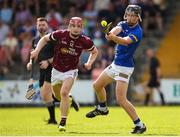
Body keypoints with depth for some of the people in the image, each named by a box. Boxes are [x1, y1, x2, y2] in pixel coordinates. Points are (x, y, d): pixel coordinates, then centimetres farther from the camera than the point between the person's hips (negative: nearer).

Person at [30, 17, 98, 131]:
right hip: (56, 70, 3)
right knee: (58, 95, 16)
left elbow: (95, 52, 5)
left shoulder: (85, 41, -15)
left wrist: (89, 63, -11)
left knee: (64, 93, -23)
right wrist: (37, 50, -13)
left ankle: (63, 123, -17)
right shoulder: (60, 34, -17)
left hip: (70, 71, -3)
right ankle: (69, 98, 54)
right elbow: (45, 39, 1)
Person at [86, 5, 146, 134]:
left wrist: (114, 38, -57)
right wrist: (111, 33, -44)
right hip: (115, 64, 8)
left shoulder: (137, 32, -19)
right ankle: (102, 108, 46)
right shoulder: (123, 24, 2)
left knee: (121, 99, -14)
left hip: (124, 68, -8)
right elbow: (117, 29, -20)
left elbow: (125, 41, -37)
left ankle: (140, 125, -7)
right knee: (97, 85, 20)